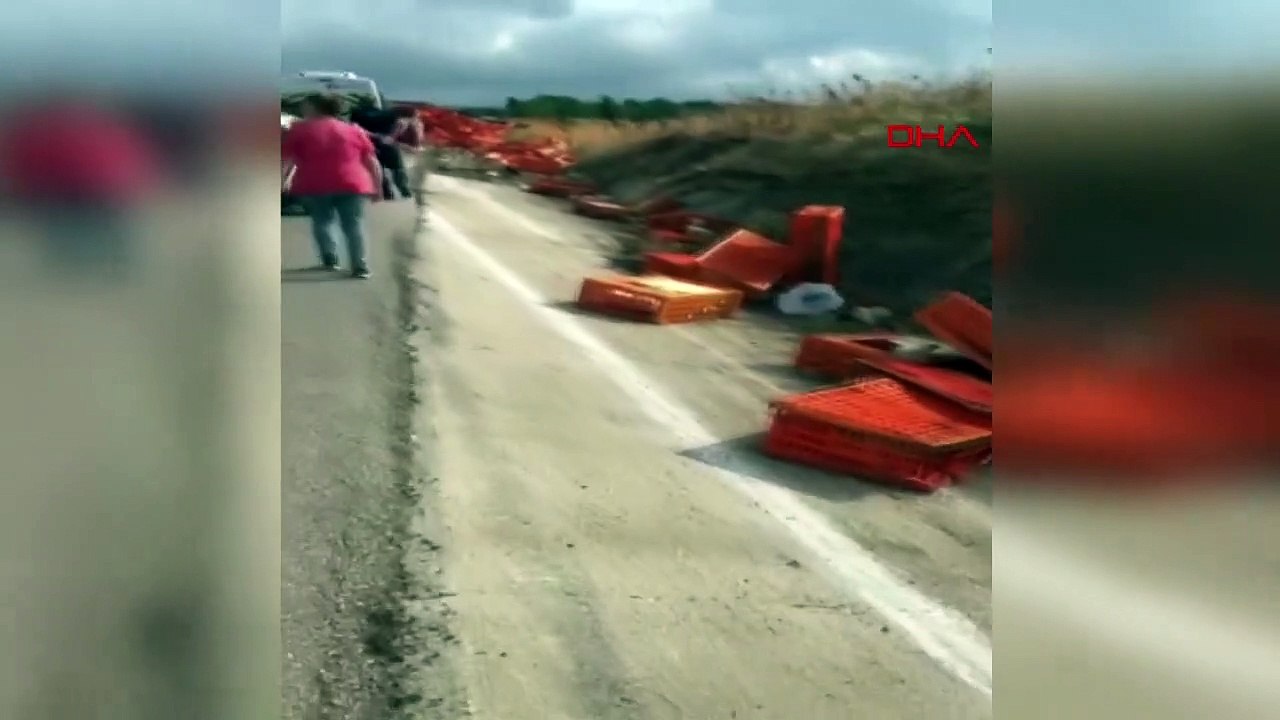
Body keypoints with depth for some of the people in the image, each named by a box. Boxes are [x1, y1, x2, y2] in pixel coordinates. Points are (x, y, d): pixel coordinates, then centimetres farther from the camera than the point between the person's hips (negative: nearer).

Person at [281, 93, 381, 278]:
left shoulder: (299, 129, 5)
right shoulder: (354, 130, 11)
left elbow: (286, 158, 4)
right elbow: (372, 162, 8)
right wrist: (376, 187, 12)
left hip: (313, 185, -1)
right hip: (351, 184, 1)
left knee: (321, 221, 18)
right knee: (354, 224, 3)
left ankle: (329, 259, 10)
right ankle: (360, 266, -6)